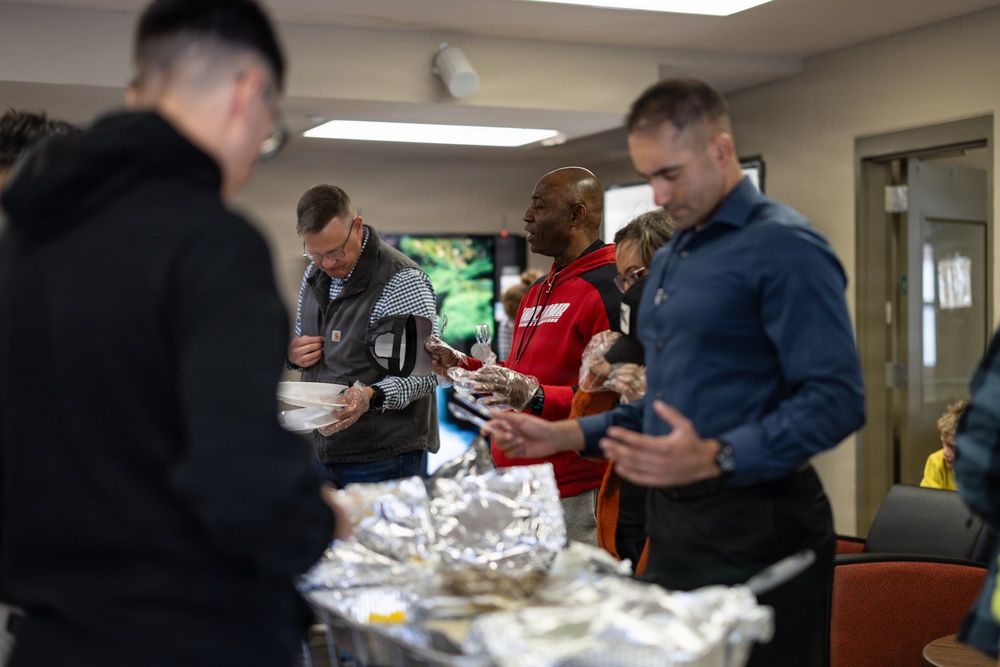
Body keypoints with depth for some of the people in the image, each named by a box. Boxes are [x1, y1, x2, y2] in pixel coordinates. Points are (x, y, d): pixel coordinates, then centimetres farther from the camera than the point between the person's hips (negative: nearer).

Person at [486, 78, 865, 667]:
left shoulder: (784, 247, -13)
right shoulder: (669, 260, 16)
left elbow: (836, 400, -21)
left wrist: (716, 459, -32)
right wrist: (567, 435, 12)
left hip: (755, 529, -8)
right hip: (674, 525, 9)